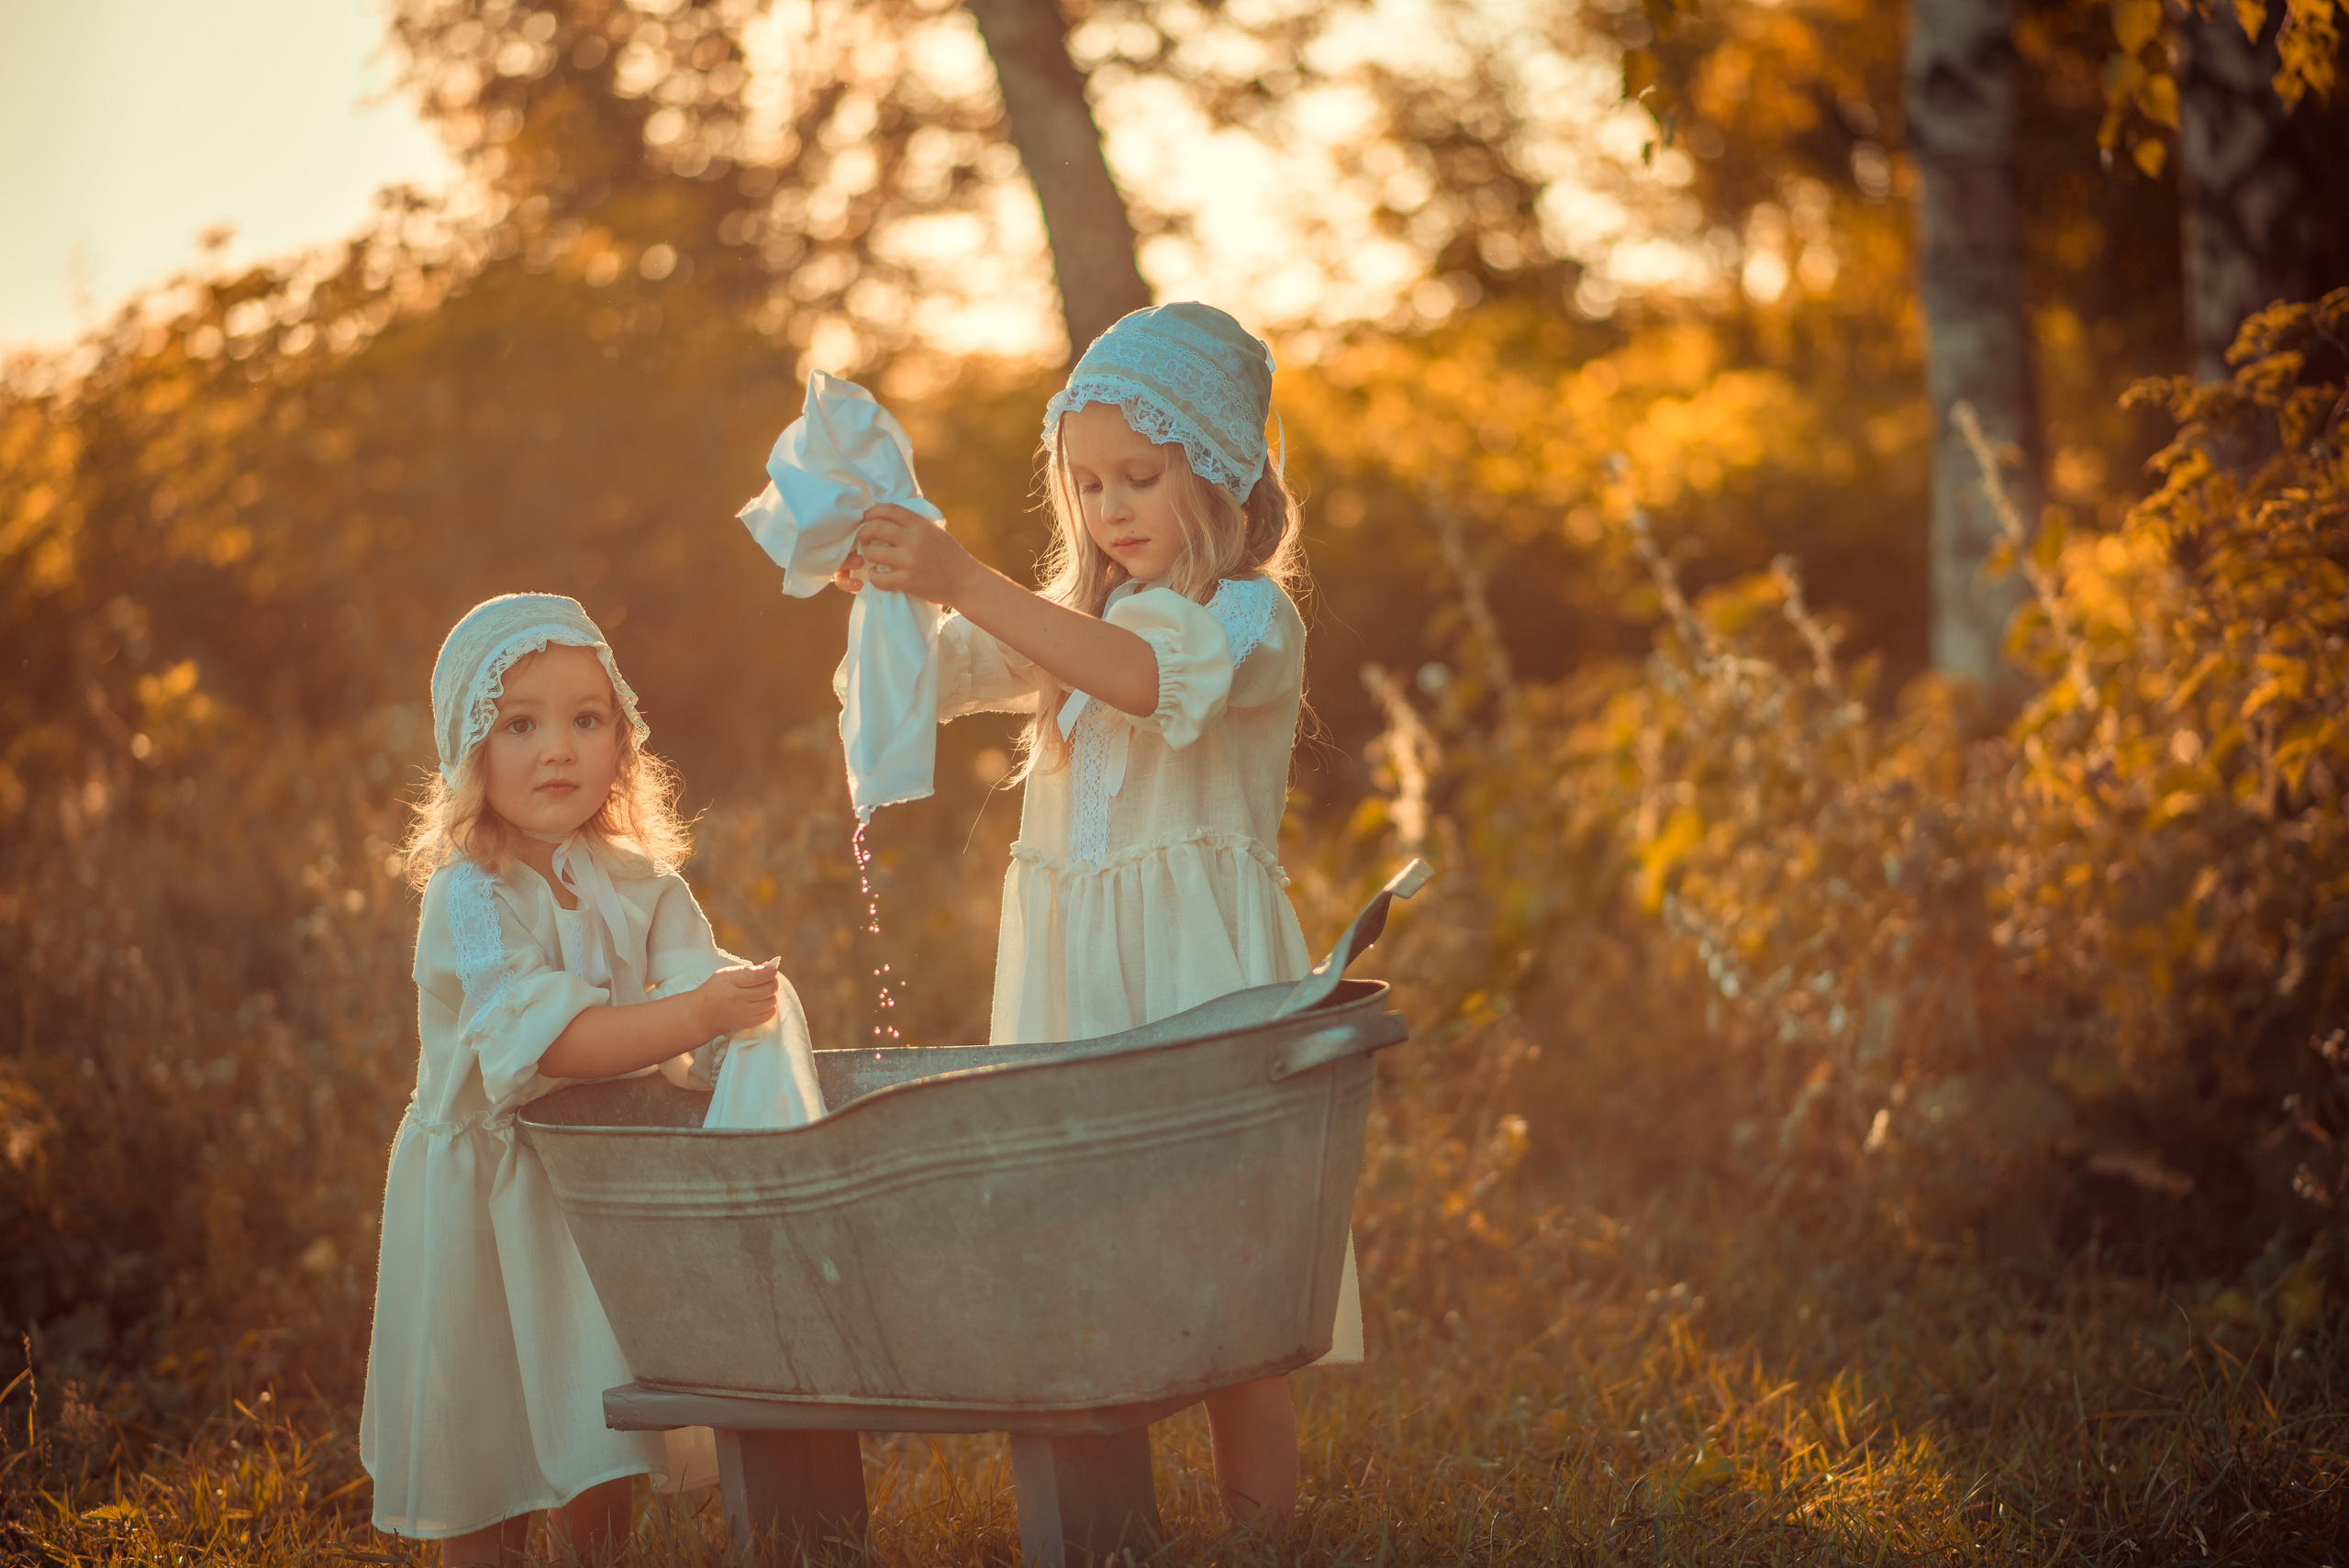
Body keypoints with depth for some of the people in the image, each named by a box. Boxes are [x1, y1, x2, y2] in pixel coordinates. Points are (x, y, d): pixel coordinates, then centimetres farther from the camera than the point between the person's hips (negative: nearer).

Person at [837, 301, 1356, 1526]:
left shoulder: (1252, 618, -3)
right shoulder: (1073, 620, 19)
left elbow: (1149, 678, -23)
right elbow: (938, 677, 9)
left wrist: (966, 583, -32)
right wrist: (884, 588, -12)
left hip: (1204, 978, -6)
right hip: (1068, 981, 6)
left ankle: (1262, 1530, 2)